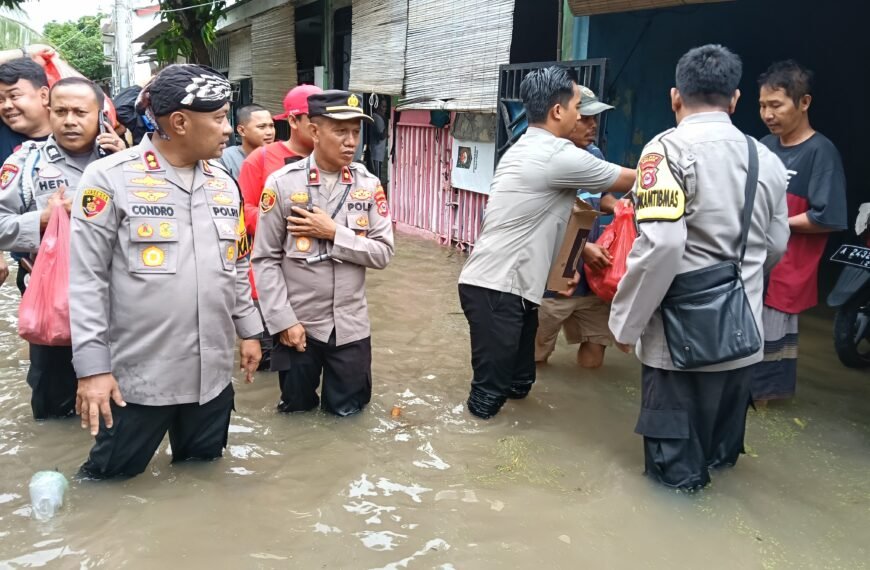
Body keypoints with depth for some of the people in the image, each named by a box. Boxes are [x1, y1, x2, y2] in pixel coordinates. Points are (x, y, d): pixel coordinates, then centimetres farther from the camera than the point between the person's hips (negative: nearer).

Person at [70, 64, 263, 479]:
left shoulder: (224, 184, 8)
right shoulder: (110, 178, -10)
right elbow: (87, 278, -11)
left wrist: (248, 329, 16)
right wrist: (92, 366, -12)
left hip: (212, 373, 5)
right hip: (136, 375, -5)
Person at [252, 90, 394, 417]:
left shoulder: (369, 185, -1)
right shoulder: (282, 184, -9)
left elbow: (383, 253, -5)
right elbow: (265, 259, -7)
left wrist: (334, 233, -16)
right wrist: (283, 321, -12)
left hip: (350, 326, 2)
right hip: (298, 324, -1)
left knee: (347, 410, 16)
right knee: (297, 410, 17)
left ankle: (337, 400, 44)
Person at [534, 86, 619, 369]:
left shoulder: (595, 154, 4)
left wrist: (617, 206, -2)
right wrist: (582, 246, -24)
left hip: (591, 274, 6)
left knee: (593, 359, 12)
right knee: (534, 357, 11)